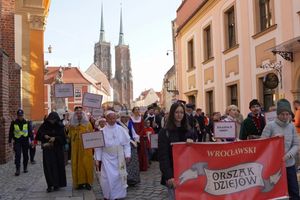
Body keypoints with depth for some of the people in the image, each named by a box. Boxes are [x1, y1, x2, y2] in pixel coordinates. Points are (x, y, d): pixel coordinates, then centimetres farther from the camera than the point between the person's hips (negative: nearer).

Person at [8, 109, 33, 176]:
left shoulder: (27, 122, 2)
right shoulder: (13, 123, 1)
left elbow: (30, 131, 3)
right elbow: (11, 133, 6)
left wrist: (32, 139, -4)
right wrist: (10, 141, 6)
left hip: (25, 141, 1)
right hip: (17, 141, -1)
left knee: (25, 155, 9)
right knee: (17, 155, -9)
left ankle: (25, 168, 21)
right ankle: (17, 170, -7)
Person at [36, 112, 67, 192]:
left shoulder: (60, 126, -1)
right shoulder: (44, 125, 2)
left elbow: (62, 137, -5)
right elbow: (39, 134, 6)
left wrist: (55, 138, -20)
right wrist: (44, 135, -13)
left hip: (57, 149, 0)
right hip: (47, 149, 1)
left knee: (58, 166, 3)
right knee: (48, 166, -5)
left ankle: (57, 184, 15)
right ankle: (50, 185, -2)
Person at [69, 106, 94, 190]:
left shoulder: (88, 124, 4)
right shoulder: (72, 124, 7)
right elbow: (70, 136, 11)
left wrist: (88, 134, -13)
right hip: (76, 148, 1)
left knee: (87, 164, -2)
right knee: (77, 164, 1)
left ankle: (88, 182, 5)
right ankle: (79, 182, 8)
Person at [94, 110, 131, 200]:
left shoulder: (121, 130, -2)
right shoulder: (102, 131, -6)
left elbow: (126, 143, 1)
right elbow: (98, 146, -1)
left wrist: (127, 155, -5)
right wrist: (98, 158, -2)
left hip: (119, 158, 1)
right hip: (107, 158, -1)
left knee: (119, 177, 7)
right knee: (107, 177, -1)